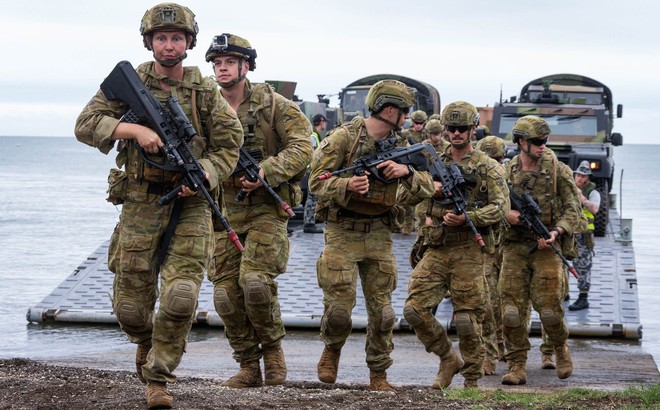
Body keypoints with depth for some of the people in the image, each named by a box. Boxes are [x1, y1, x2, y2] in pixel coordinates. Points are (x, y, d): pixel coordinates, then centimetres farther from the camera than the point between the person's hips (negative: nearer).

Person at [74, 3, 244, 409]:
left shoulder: (206, 92, 3)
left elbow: (229, 145, 5)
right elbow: (86, 124, -5)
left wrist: (203, 176, -14)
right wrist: (135, 129, -19)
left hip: (190, 207, -1)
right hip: (140, 205, 1)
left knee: (180, 297, -15)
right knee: (130, 304, 4)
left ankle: (158, 377, 2)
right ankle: (147, 342, 39)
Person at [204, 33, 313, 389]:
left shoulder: (272, 105, -3)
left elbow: (301, 147, -9)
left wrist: (265, 172, -23)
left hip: (266, 209, -4)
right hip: (224, 212, 4)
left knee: (255, 281, -20)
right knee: (226, 293, -1)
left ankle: (272, 349, 4)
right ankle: (249, 367, 11)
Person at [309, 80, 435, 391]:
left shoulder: (399, 146, 8)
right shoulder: (343, 137, -9)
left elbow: (428, 188, 4)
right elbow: (316, 181, -13)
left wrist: (406, 171, -16)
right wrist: (347, 186, -31)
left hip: (378, 236, 4)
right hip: (342, 233, -4)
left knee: (382, 311, 3)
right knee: (339, 308, -8)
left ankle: (378, 375, 16)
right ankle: (332, 349, 23)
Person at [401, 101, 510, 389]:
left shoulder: (488, 168, 1)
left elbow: (501, 208, -8)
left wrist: (466, 218, -19)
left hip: (468, 250, -4)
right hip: (436, 249, 4)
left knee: (467, 318, -3)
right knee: (414, 308, -7)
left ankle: (472, 380, 11)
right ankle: (448, 360, 11)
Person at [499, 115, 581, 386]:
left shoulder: (557, 171, 2)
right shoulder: (505, 173, 8)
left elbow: (571, 210, 2)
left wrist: (556, 232, -15)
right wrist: (506, 215, -9)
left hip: (545, 247, -2)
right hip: (514, 248, 2)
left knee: (548, 306, -7)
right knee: (512, 310, -5)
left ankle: (561, 348, 22)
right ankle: (517, 367, 1)